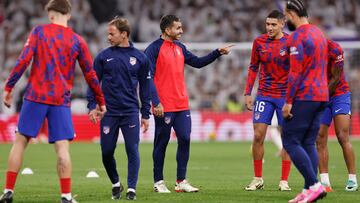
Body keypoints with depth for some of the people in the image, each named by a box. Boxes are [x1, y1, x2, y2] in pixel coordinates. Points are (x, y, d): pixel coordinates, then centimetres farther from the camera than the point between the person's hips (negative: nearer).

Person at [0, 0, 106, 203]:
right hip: (61, 101, 0)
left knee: (20, 142, 7)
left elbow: (23, 60, -7)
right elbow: (90, 74, 9)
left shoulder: (39, 32, 1)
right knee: (62, 147, -1)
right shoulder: (77, 41, 5)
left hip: (35, 97, 0)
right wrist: (101, 101, 19)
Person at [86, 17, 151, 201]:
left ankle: (132, 189, 2)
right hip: (109, 112, 1)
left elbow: (145, 87, 8)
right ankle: (116, 184, 23)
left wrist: (146, 114, 6)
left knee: (133, 151, -7)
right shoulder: (103, 57, 3)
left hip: (130, 112, -1)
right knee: (106, 152, 2)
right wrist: (92, 106, -4)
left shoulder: (140, 58, 4)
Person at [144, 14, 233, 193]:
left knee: (184, 139, 2)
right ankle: (158, 182, 11)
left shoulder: (180, 48, 14)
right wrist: (156, 102, -18)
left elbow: (198, 62, 20)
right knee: (161, 143, 1)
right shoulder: (154, 49, -9)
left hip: (182, 105, 7)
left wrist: (218, 53, 10)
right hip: (164, 107, -7)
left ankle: (181, 181, 9)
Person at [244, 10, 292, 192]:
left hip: (285, 96, -2)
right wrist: (248, 93, 5)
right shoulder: (259, 42, 2)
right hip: (264, 95, 2)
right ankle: (257, 179, 8)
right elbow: (253, 67, 11)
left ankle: (284, 181, 5)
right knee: (258, 136, -3)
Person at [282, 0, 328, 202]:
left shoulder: (297, 36, -12)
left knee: (290, 142, -5)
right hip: (321, 96, 9)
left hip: (304, 97, -9)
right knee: (309, 144, 9)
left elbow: (296, 72, -17)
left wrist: (288, 101, -15)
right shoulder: (319, 33, 17)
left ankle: (314, 185, -15)